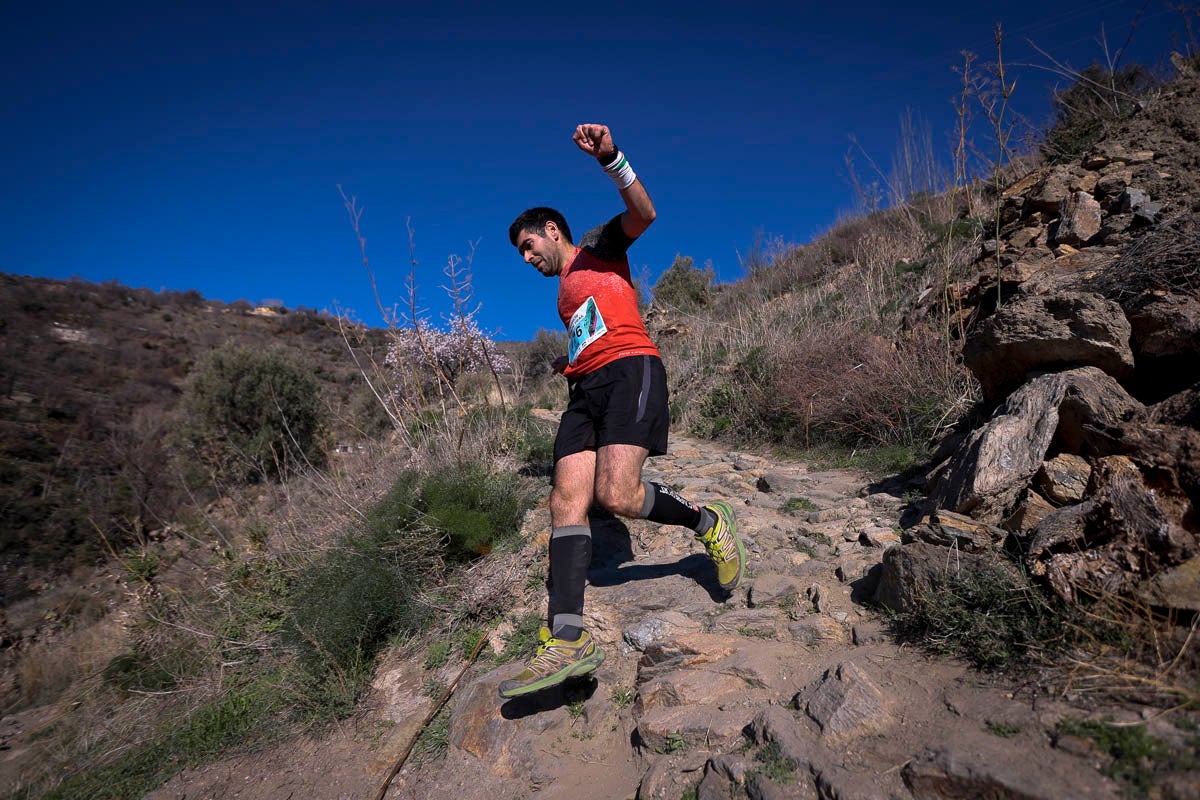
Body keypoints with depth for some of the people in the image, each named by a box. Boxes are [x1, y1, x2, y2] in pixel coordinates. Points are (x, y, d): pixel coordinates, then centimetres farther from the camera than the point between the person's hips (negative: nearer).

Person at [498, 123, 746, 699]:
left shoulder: (597, 248, 12)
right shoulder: (566, 293, 33)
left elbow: (643, 214, -8)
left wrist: (610, 159, -21)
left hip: (630, 371, -8)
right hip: (586, 391, 8)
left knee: (617, 495, -26)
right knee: (566, 500, -13)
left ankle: (707, 522, 2)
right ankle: (566, 641, -21)